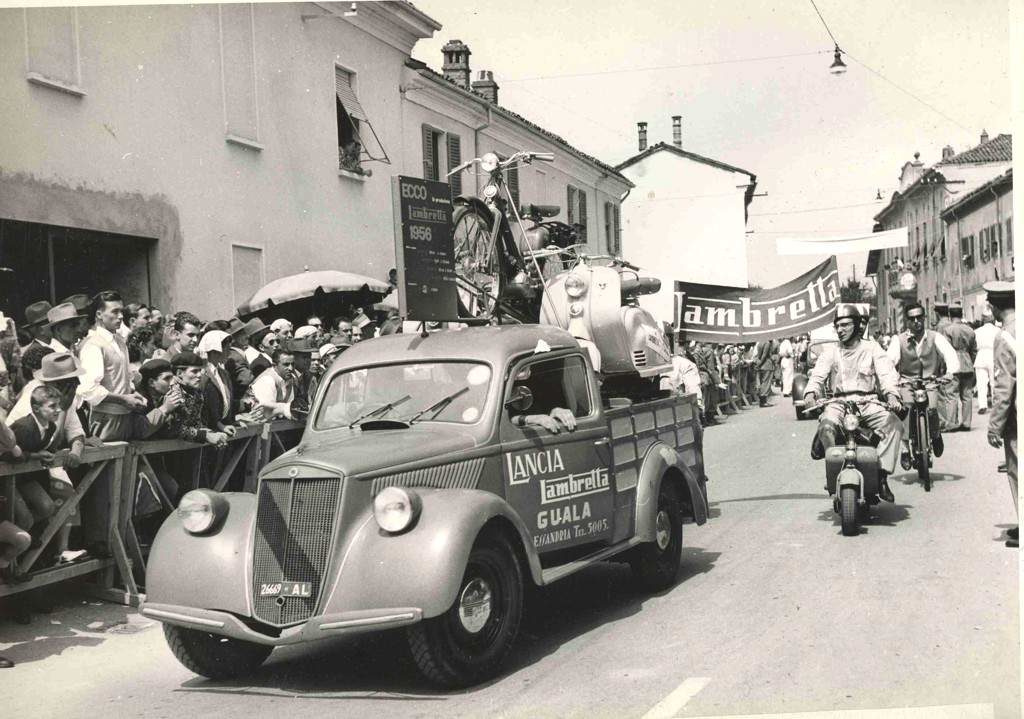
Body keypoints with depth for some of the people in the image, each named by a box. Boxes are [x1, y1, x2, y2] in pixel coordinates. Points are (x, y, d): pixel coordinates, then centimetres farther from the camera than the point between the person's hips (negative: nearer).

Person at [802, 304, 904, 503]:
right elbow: (818, 374, 1)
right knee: (826, 426, -34)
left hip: (867, 402, 0)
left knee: (893, 424, -27)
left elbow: (887, 373, -3)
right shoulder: (830, 350, 14)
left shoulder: (871, 348, 11)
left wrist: (892, 395, -24)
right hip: (838, 402, 0)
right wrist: (810, 393, -22)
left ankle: (882, 473, -24)